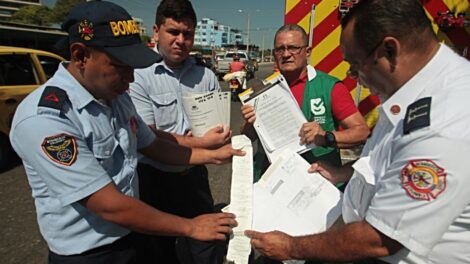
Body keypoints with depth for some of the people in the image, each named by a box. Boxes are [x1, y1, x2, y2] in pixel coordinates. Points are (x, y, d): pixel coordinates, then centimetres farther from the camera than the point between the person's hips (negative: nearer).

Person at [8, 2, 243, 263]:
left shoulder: (117, 98, -2)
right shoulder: (43, 118, -27)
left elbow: (152, 145, 11)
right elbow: (110, 206, -28)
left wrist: (212, 155, 3)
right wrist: (190, 227, -21)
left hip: (132, 237, 7)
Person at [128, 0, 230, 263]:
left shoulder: (207, 76, 2)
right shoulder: (140, 75, -12)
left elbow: (220, 128, 11)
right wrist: (201, 143, -21)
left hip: (194, 176, 3)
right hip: (154, 180, -3)